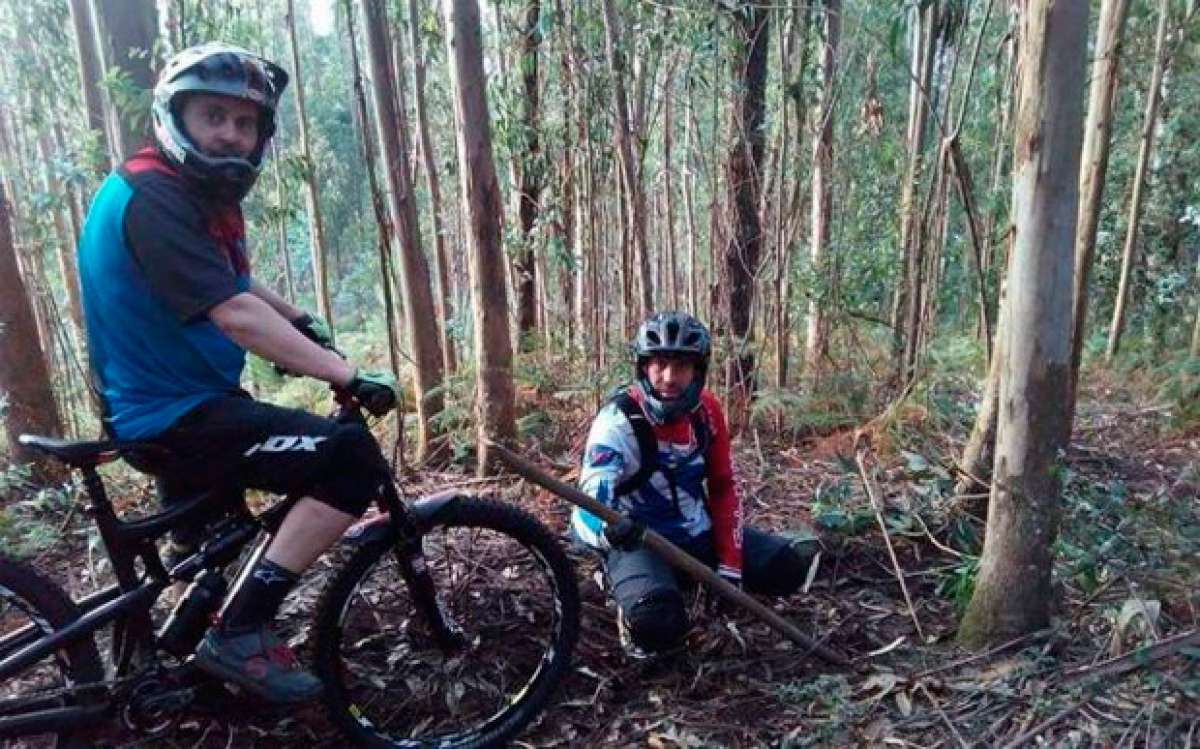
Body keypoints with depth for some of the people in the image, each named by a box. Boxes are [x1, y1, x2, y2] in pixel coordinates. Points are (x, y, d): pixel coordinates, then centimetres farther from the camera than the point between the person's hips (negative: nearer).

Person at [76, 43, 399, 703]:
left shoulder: (202, 195, 10)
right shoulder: (152, 199, -21)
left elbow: (235, 282, 26)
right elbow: (235, 315, -32)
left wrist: (304, 321, 13)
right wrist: (349, 376, -32)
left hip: (184, 399, 10)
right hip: (171, 416, -10)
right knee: (352, 459, -23)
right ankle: (238, 633, -14)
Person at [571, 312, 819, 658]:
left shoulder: (707, 409, -5)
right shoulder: (619, 420, -23)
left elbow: (724, 487, 1)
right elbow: (586, 511, -31)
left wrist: (730, 567, -6)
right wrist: (609, 530, -57)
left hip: (700, 534, 6)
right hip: (641, 543, -5)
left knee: (791, 565, -7)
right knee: (658, 626, -33)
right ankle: (637, 616, 3)